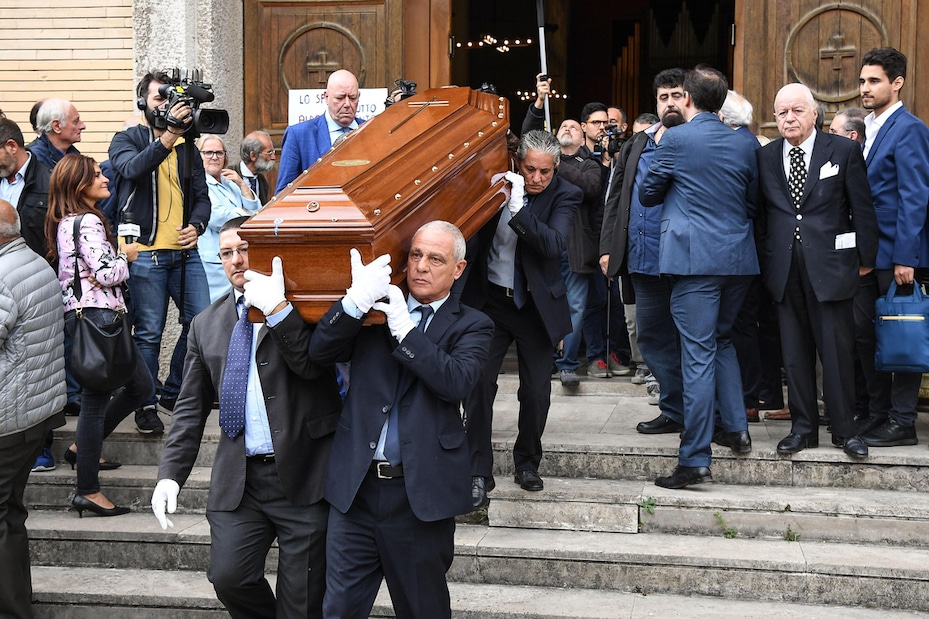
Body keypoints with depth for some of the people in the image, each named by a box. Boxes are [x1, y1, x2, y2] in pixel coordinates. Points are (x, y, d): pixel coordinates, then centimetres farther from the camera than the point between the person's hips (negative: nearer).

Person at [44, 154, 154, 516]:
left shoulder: (63, 222, 17)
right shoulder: (88, 221, -13)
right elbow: (106, 273, -21)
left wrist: (116, 255, 14)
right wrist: (125, 256, -3)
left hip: (77, 315, 10)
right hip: (98, 315, -10)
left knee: (141, 385, 17)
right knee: (95, 399, -5)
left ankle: (83, 447, 23)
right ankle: (88, 491, 0)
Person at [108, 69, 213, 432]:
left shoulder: (187, 147, 15)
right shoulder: (127, 140, 1)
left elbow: (201, 195, 15)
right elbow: (132, 170, -21)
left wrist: (196, 226, -5)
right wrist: (167, 136, -32)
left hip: (185, 251, 5)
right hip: (146, 252, -5)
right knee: (149, 333, -2)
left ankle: (174, 392, 20)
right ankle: (146, 404, 10)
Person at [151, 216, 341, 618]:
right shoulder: (207, 324, 15)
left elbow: (313, 365, -15)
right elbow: (191, 408, 14)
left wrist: (276, 308, -21)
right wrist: (170, 474, 5)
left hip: (304, 474, -3)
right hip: (238, 478, 4)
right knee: (229, 578, -9)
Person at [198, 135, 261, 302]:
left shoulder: (231, 185, 19)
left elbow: (257, 214, 13)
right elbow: (216, 218, -17)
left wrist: (242, 185, 2)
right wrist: (243, 213, 1)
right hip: (214, 261, -7)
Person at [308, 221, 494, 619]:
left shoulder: (471, 327, 3)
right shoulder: (373, 311, 10)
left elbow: (457, 381, -16)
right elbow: (320, 352, -2)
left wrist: (404, 327, -19)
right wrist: (356, 301, -18)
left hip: (419, 492, -2)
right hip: (356, 488, 2)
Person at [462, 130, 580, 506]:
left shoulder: (564, 196, -9)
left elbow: (554, 244, -25)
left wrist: (518, 209, -35)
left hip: (535, 305, -1)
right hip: (490, 299, 1)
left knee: (536, 391, 5)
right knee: (479, 384, -6)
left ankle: (527, 462, 27)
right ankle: (479, 472, 3)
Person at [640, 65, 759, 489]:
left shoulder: (677, 140, -7)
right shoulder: (744, 145, 8)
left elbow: (647, 195, 4)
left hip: (695, 258, -5)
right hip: (738, 258, 6)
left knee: (698, 354, -6)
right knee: (721, 340, 24)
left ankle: (695, 460, -5)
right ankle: (736, 429, 23)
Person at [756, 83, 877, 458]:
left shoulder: (844, 151, 1)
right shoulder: (765, 158, 8)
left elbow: (862, 209, 2)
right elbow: (760, 214, 9)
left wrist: (865, 258, 2)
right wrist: (766, 263, 5)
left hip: (830, 265, -3)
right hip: (785, 269, 3)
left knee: (838, 350, 1)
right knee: (795, 353, 8)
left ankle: (844, 429, 12)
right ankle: (803, 427, 17)